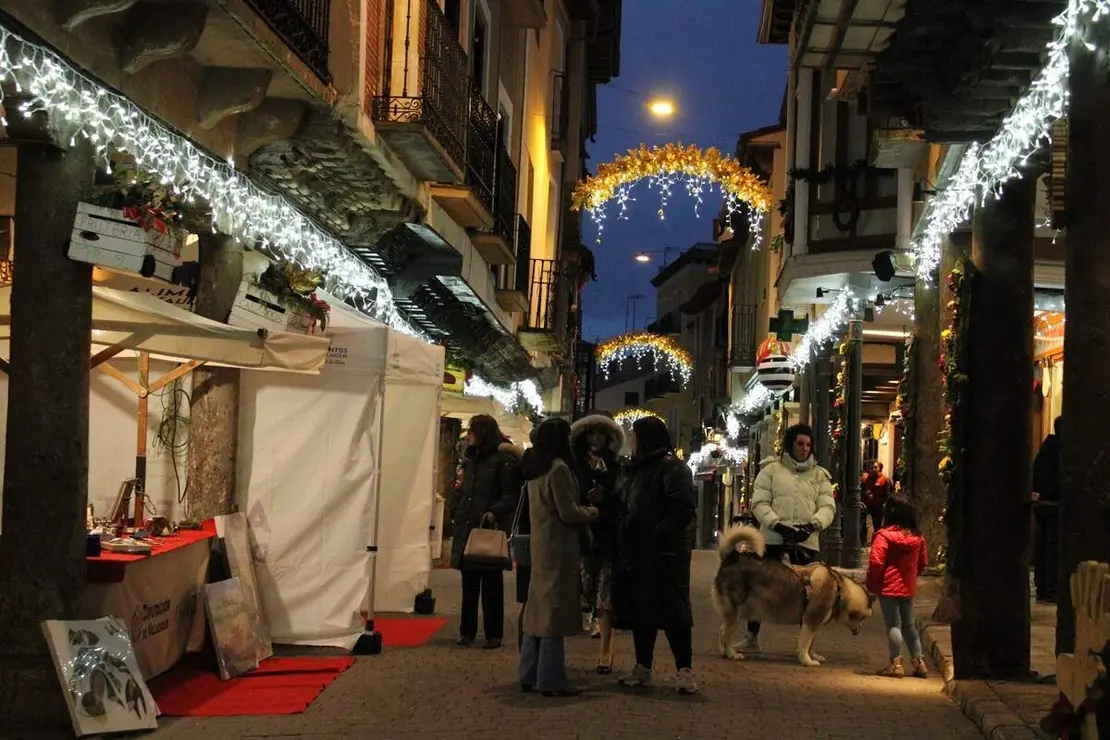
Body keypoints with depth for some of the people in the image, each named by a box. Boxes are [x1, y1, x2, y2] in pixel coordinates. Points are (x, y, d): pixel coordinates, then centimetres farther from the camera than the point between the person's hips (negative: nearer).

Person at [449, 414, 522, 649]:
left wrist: (494, 513, -24)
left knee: (491, 584, -1)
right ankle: (467, 630, 17)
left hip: (491, 529, -7)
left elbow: (511, 495, -12)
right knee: (469, 583, 10)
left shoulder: (503, 459, -7)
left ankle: (494, 634, 5)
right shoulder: (472, 458, 17)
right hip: (466, 528, 7)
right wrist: (456, 515, 14)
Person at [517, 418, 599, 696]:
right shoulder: (559, 468, -14)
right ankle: (551, 680, -1)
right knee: (555, 610, -4)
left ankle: (529, 674, 16)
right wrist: (592, 512, 0)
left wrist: (581, 506, 14)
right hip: (559, 547, -9)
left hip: (540, 545, 9)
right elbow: (568, 513, -16)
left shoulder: (535, 470, 12)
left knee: (537, 608, 12)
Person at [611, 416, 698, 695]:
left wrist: (658, 535, -20)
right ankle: (642, 669, 19)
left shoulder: (672, 468, -10)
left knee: (670, 609, -7)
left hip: (664, 554, -9)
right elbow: (625, 507, 22)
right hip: (636, 553, 9)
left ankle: (685, 671, -3)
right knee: (639, 610, 11)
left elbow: (684, 510, -18)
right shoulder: (639, 468, 18)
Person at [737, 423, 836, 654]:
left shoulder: (820, 475, 10)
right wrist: (778, 524, -16)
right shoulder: (771, 470, 4)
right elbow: (759, 503, -2)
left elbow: (828, 506, 3)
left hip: (806, 541, 2)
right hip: (773, 537, -1)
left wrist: (813, 525, -16)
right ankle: (752, 637, 15)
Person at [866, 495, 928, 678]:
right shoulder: (918, 537, 2)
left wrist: (872, 585, -6)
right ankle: (919, 661, 17)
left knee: (893, 624, 1)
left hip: (889, 587, -5)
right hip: (908, 588, 5)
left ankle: (896, 663, 1)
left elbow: (876, 562, -19)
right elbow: (923, 563, 11)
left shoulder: (884, 536, -15)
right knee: (909, 624, 16)